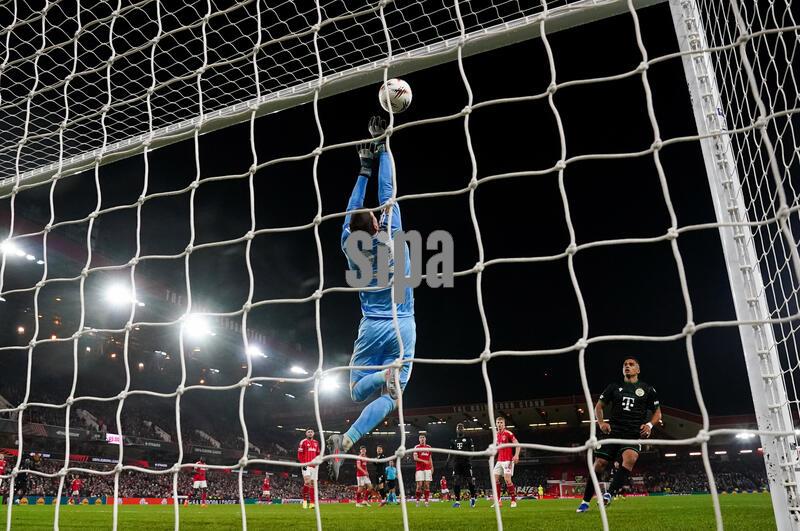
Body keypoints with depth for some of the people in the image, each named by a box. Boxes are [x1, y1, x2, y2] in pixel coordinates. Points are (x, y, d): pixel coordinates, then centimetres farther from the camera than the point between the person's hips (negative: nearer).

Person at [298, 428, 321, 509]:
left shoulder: (316, 443, 16)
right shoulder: (303, 442, -1)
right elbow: (299, 455, -5)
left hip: (314, 466, 6)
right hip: (306, 465, -6)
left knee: (313, 483, 4)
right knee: (307, 482, -19)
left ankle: (312, 503, 6)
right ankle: (305, 500, -3)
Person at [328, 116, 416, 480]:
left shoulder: (350, 247, -5)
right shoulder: (390, 238, -12)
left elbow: (352, 210, 8)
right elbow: (387, 193, -7)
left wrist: (364, 169, 14)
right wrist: (382, 148, 0)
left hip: (371, 328, 2)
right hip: (402, 327, -2)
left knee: (357, 390, 12)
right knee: (389, 396, 0)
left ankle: (384, 375, -23)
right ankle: (347, 441, -21)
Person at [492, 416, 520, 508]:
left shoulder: (508, 433, -9)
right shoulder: (496, 435, 13)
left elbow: (517, 444, -13)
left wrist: (516, 455, -26)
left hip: (508, 460, -7)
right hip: (499, 460, 7)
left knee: (507, 479, -14)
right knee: (495, 479, 2)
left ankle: (514, 500, 0)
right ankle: (498, 501, 8)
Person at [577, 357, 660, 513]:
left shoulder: (648, 389, 11)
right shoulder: (614, 387, 13)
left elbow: (657, 413, 15)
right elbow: (599, 406, 17)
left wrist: (650, 425, -5)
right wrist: (601, 422, -2)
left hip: (634, 434, -1)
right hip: (612, 431, 2)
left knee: (630, 458, -32)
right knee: (599, 464, -5)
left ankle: (609, 494, -32)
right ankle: (585, 502, 7)